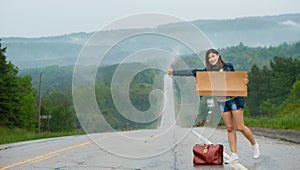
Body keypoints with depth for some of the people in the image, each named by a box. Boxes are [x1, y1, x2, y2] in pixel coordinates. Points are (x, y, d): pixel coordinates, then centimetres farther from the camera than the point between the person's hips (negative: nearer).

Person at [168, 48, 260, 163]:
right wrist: (174, 72, -9)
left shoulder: (229, 67, 0)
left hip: (234, 99, -3)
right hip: (221, 101, 3)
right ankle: (234, 155, 7)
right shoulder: (208, 71, 4)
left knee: (240, 127, -4)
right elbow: (192, 72, -2)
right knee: (230, 128, 3)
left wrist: (244, 81, -15)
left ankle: (254, 145, 19)